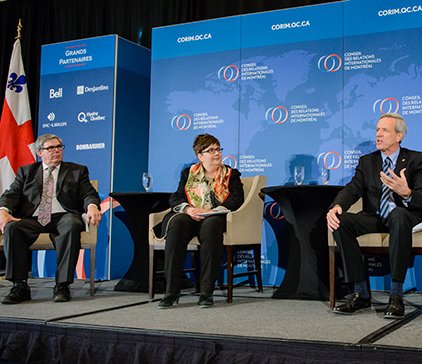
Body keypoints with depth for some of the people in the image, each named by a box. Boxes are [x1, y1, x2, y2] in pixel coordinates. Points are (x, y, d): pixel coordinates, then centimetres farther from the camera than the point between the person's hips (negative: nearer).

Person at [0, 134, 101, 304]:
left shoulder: (77, 171, 20)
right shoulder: (26, 171, 23)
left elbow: (88, 194, 7)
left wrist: (92, 206, -18)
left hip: (63, 216, -1)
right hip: (32, 218, 2)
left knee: (72, 226, -37)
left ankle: (62, 285, -31)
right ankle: (20, 286, -25)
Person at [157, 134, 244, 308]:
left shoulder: (231, 174, 16)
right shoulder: (189, 173, 22)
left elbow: (237, 199, -1)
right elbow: (175, 198, 11)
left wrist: (210, 211, -15)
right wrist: (187, 209, -12)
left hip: (215, 218, -2)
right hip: (190, 217, 2)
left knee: (210, 225, -38)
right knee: (177, 223, -33)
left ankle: (206, 292, -37)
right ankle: (171, 291, -34)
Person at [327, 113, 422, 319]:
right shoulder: (366, 161, 15)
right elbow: (353, 189, -1)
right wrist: (336, 207, -23)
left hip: (403, 217, -3)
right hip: (374, 218, 4)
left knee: (399, 215, -40)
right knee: (340, 221, -26)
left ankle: (396, 295, -34)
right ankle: (361, 294, -22)